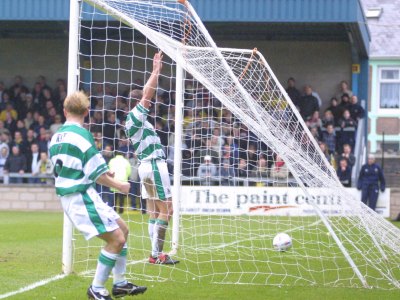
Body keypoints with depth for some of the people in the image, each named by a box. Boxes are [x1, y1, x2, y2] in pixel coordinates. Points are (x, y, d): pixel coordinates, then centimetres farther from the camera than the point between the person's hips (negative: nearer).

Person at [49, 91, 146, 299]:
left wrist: (104, 174, 25)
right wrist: (119, 186, 0)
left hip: (69, 196, 9)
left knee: (122, 229, 15)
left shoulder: (56, 137, 10)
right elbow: (97, 174, -15)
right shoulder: (82, 135, -15)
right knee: (116, 239, -7)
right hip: (82, 197, -9)